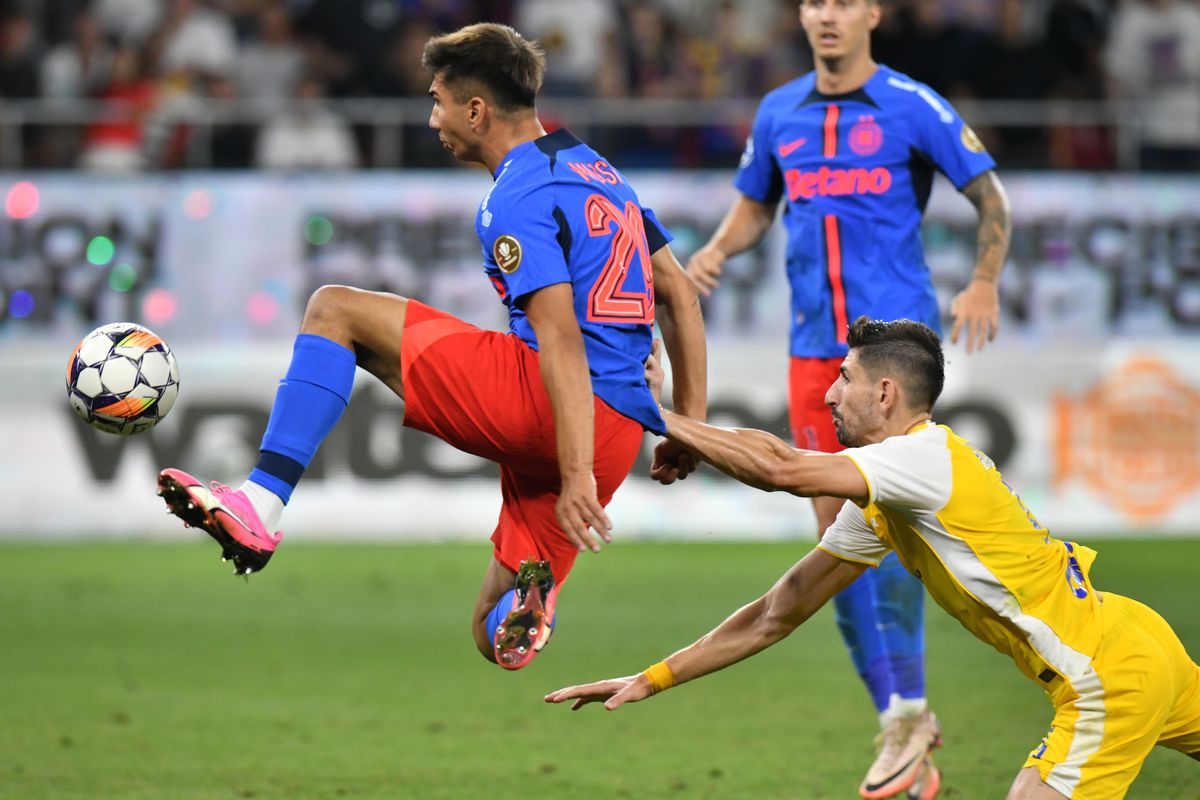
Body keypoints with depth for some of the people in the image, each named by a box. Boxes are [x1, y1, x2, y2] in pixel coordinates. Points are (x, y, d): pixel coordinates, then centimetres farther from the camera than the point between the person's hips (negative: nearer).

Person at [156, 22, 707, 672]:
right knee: (498, 636, 16)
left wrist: (577, 474, -27)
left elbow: (561, 339, -19)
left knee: (335, 310, -1)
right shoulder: (595, 171, 22)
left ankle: (259, 505, -13)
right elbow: (680, 296, 24)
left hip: (541, 403, -9)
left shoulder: (518, 199, -7)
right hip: (623, 432, 9)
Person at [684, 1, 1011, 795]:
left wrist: (985, 283, -13)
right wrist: (717, 251, 3)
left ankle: (908, 710, -10)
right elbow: (754, 205, 24)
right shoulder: (779, 113, 11)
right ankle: (901, 719, 11)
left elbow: (991, 197, 2)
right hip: (814, 344, 5)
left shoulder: (911, 106, -3)